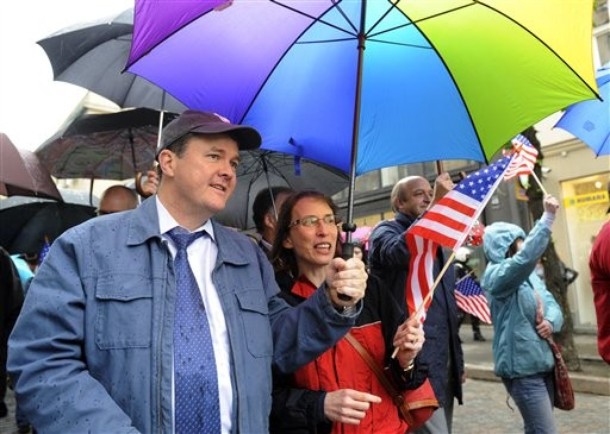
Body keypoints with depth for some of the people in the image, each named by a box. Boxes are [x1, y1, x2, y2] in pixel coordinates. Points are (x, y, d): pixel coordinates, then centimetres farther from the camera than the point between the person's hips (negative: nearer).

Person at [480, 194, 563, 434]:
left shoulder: (530, 275, 11)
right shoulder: (496, 276, -15)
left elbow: (552, 305, 9)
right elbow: (527, 256, -32)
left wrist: (551, 322, -14)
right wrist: (548, 216, -32)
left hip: (543, 362, 8)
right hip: (521, 368, -8)